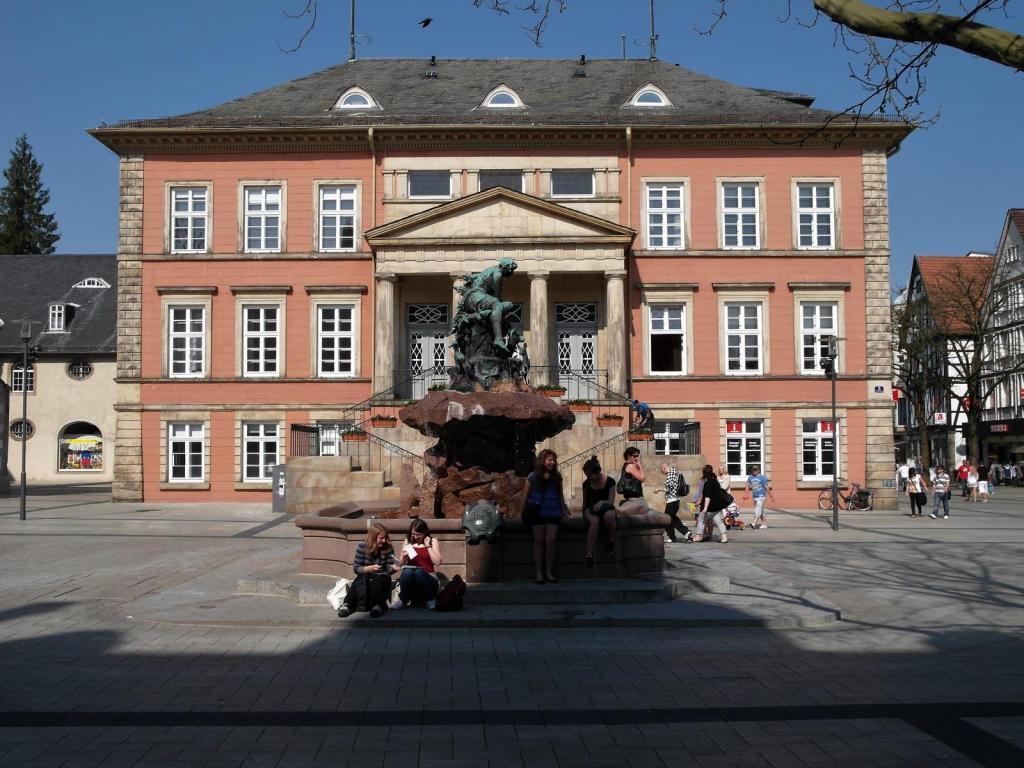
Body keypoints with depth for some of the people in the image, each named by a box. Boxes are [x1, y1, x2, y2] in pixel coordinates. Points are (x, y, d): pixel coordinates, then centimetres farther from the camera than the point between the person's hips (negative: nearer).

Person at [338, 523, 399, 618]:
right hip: (365, 576, -1)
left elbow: (389, 569, -3)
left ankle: (377, 606, -47)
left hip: (381, 577, 1)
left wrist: (393, 568, -26)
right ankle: (347, 605, -44)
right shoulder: (362, 547, -7)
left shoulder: (388, 548, -2)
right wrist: (370, 568, -23)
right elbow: (356, 568, -7)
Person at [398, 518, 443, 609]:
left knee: (418, 572, -36)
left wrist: (428, 546, -10)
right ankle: (403, 600, -10)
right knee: (407, 572, -33)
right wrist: (404, 557, -10)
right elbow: (401, 563, 11)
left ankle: (430, 599, -12)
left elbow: (437, 562, -9)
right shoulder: (408, 541, 11)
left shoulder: (432, 541, 4)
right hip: (410, 578, 2)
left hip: (428, 577, -2)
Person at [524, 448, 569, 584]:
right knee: (539, 541, -2)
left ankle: (549, 572, 4)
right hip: (537, 512, -2)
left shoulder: (557, 477, 9)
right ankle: (539, 573, 1)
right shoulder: (533, 477, 0)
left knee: (551, 540, -4)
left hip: (553, 512, 2)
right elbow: (526, 495, 3)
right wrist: (525, 512, 2)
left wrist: (564, 511, 14)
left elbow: (561, 495, 15)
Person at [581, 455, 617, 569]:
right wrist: (584, 511, 12)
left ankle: (610, 540, -12)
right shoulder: (586, 484, 3)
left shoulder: (610, 482, -6)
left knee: (609, 516, -41)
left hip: (606, 508, -1)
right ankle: (589, 555, -42)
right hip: (591, 510, 1)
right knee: (594, 521, -37)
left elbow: (611, 501, -9)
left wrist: (602, 502, -25)